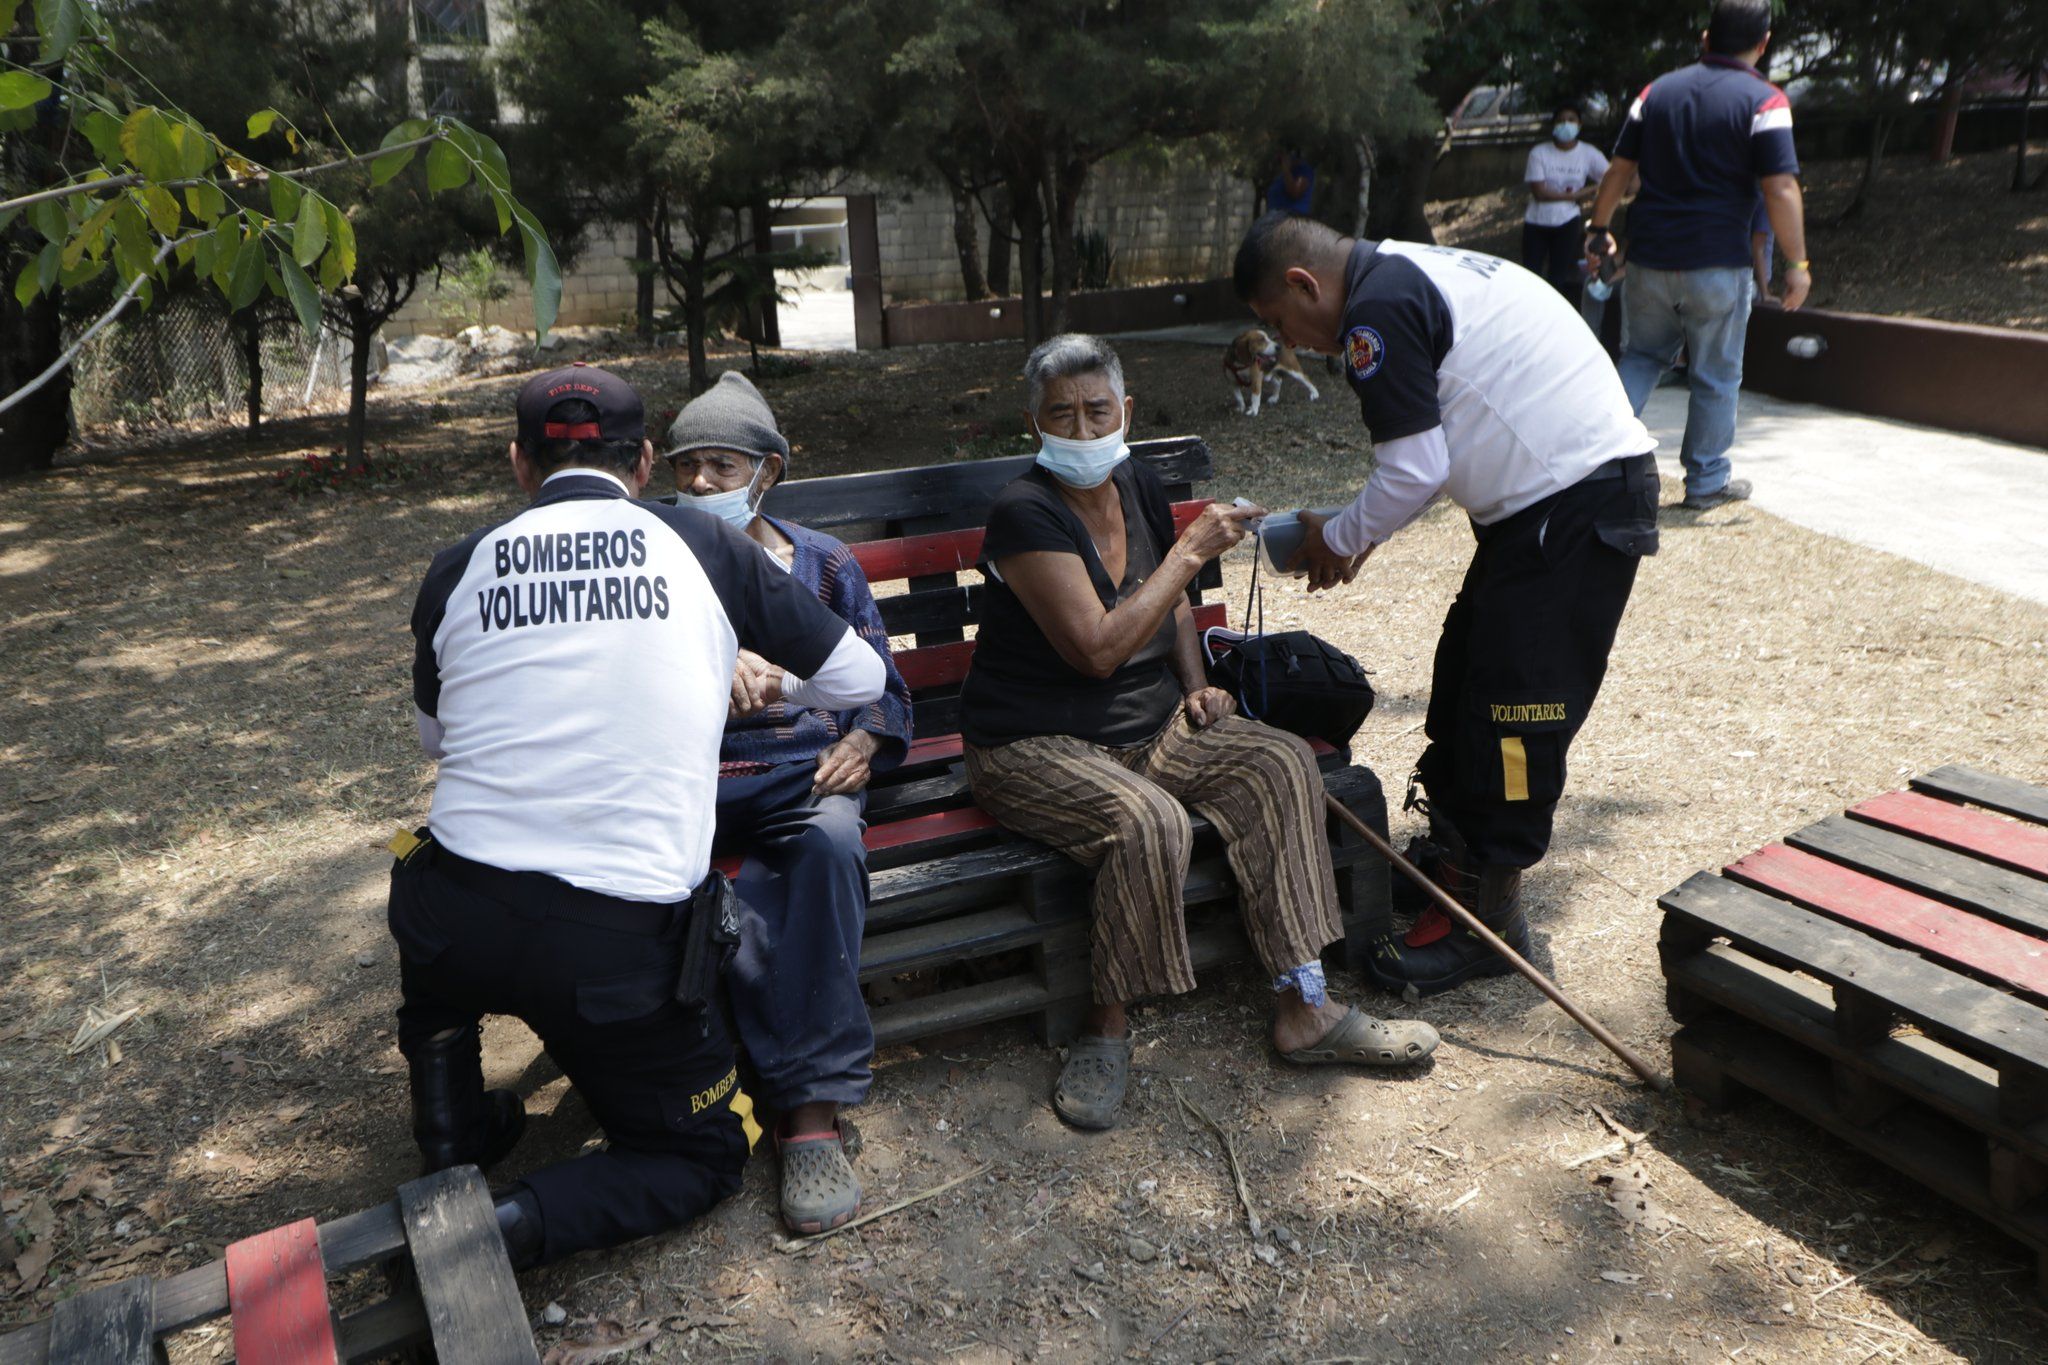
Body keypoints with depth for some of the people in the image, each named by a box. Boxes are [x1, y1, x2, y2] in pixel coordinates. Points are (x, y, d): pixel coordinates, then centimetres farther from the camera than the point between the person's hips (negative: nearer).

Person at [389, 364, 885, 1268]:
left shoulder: (457, 570, 5)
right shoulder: (705, 548, 0)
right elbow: (859, 677, 10)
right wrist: (774, 685, 32)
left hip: (455, 928, 3)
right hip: (619, 945, -2)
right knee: (706, 1151, 21)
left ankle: (450, 1143, 32)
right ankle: (515, 1226, -4)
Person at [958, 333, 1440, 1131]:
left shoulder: (1136, 486, 6)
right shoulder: (1026, 512, -18)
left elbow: (1171, 606, 23)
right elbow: (1098, 648, -25)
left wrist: (1195, 687, 6)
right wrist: (1191, 551, -22)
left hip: (1148, 726, 8)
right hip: (1035, 747, -7)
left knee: (1282, 764, -10)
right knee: (1148, 821, -34)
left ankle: (1303, 1008, -8)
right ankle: (1106, 1026, -12)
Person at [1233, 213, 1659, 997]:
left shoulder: (1377, 314, -15)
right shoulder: (1413, 275, 18)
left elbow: (1414, 471, -17)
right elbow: (1437, 450, 23)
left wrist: (1338, 539, 0)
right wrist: (1359, 535, 18)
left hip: (1577, 505, -11)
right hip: (1558, 496, 11)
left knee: (1513, 703, -5)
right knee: (1464, 671, 16)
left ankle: (1487, 917, 5)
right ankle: (1453, 852, 30)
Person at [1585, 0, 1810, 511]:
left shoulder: (1657, 91, 6)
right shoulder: (1763, 101, -8)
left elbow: (1618, 171, 9)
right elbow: (1781, 190, -13)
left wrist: (1599, 228, 21)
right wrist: (1797, 263, -8)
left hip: (1649, 258, 4)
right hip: (1716, 265, -4)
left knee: (1641, 357, 18)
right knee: (1715, 377, 8)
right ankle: (1706, 482, 16)